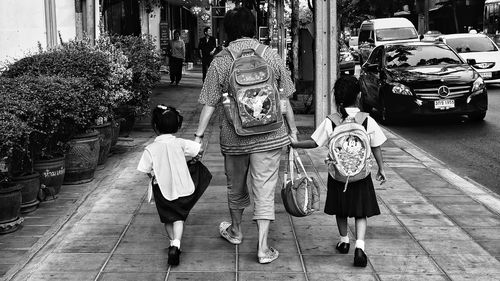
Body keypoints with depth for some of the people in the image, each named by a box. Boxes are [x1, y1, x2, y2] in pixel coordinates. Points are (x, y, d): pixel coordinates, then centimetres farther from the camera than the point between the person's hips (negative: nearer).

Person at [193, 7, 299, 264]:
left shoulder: (220, 61, -5)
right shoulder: (271, 55, -2)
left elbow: (209, 104, -5)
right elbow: (284, 98, 3)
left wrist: (198, 136, 3)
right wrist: (292, 130, 13)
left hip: (234, 137, 0)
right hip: (269, 136, 0)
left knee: (236, 187, 20)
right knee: (264, 189, 5)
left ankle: (236, 231, 41)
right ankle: (263, 247, 3)